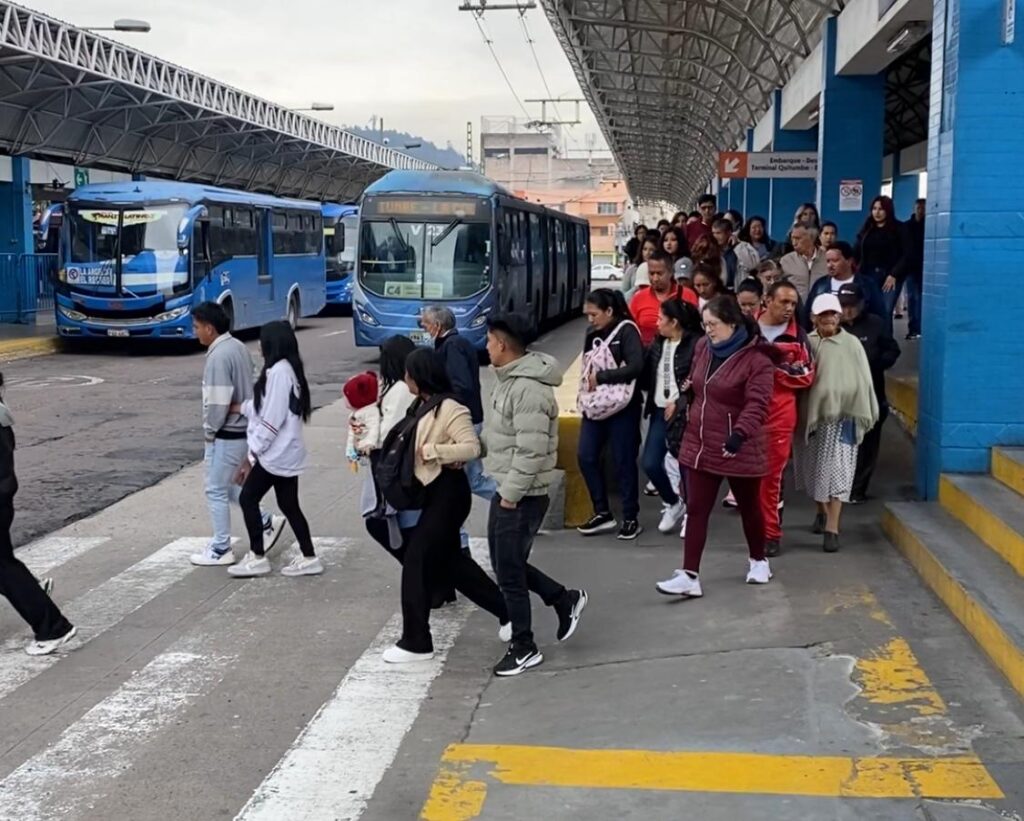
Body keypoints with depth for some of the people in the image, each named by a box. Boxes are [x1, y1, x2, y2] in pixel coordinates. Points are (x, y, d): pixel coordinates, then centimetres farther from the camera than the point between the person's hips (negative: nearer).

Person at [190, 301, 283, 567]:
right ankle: (266, 522, 22)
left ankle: (221, 550, 10)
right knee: (227, 485, 21)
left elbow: (217, 402, -24)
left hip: (227, 434, -10)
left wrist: (209, 432, -8)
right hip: (242, 428, 10)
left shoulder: (219, 356, -22)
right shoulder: (238, 347, 8)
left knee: (216, 491, 2)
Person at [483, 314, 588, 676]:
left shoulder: (529, 389, -24)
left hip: (522, 496, -10)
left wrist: (511, 494, -21)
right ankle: (564, 599, 32)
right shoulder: (510, 379, 9)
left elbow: (531, 451, -26)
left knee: (509, 572, 0)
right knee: (505, 563, 18)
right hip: (505, 489, 10)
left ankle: (523, 648, 15)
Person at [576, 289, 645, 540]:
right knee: (586, 457, 3)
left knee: (623, 462, 1)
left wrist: (601, 377, -20)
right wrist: (588, 383, -2)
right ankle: (603, 513, 16)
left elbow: (636, 367, -22)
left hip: (622, 407, -7)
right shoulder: (592, 334, 9)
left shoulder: (627, 331, -11)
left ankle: (630, 518, 13)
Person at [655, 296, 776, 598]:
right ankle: (690, 576, 1)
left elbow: (757, 403, -25)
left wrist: (740, 433, -37)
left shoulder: (756, 358, -17)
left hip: (738, 449, -5)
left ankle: (759, 561, 37)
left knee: (749, 507, 15)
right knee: (696, 510, 1)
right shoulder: (703, 347, 4)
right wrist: (689, 418, 22)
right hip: (700, 444, 6)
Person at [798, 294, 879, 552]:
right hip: (813, 413, 3)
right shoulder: (806, 344, 2)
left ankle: (832, 528, -10)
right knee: (814, 467, 15)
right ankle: (822, 511, 40)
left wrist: (865, 415, -1)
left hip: (843, 414, -3)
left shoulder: (852, 345, -1)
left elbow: (863, 382, 1)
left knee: (837, 471, -9)